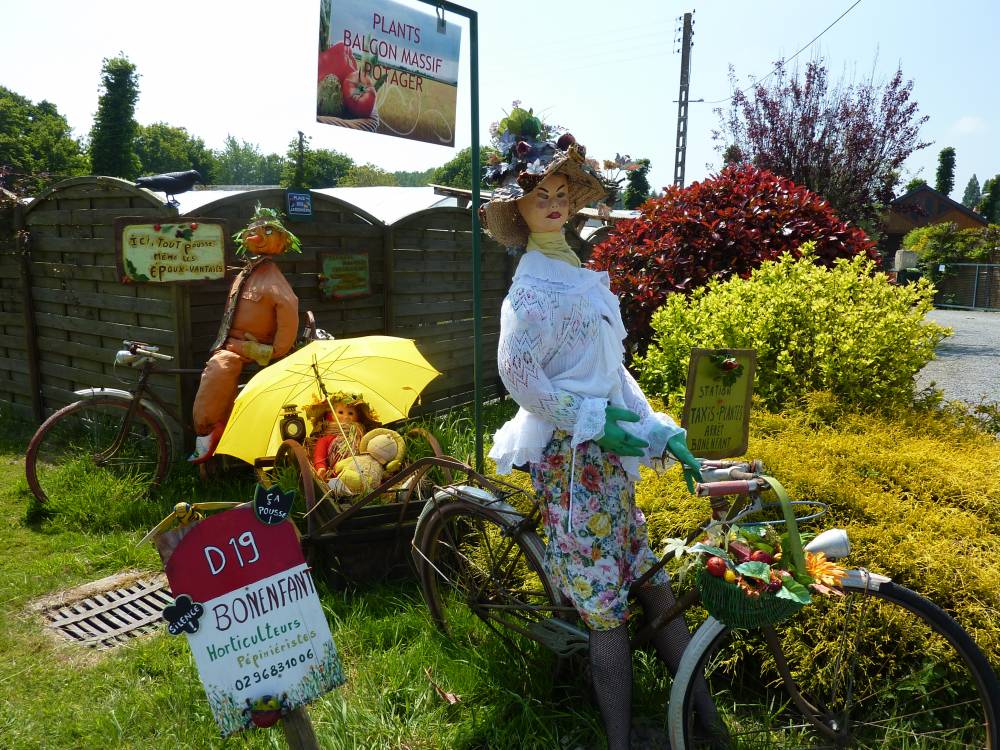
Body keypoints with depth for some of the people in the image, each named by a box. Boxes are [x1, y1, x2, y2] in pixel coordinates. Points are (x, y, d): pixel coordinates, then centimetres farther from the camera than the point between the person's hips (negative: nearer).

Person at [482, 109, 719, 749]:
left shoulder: (577, 273, 17)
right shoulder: (537, 281, -11)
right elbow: (517, 372, -22)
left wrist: (666, 433, 12)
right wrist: (596, 420, -17)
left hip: (606, 450, 9)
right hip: (572, 455, -9)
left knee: (654, 586, 15)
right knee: (609, 614, 0)